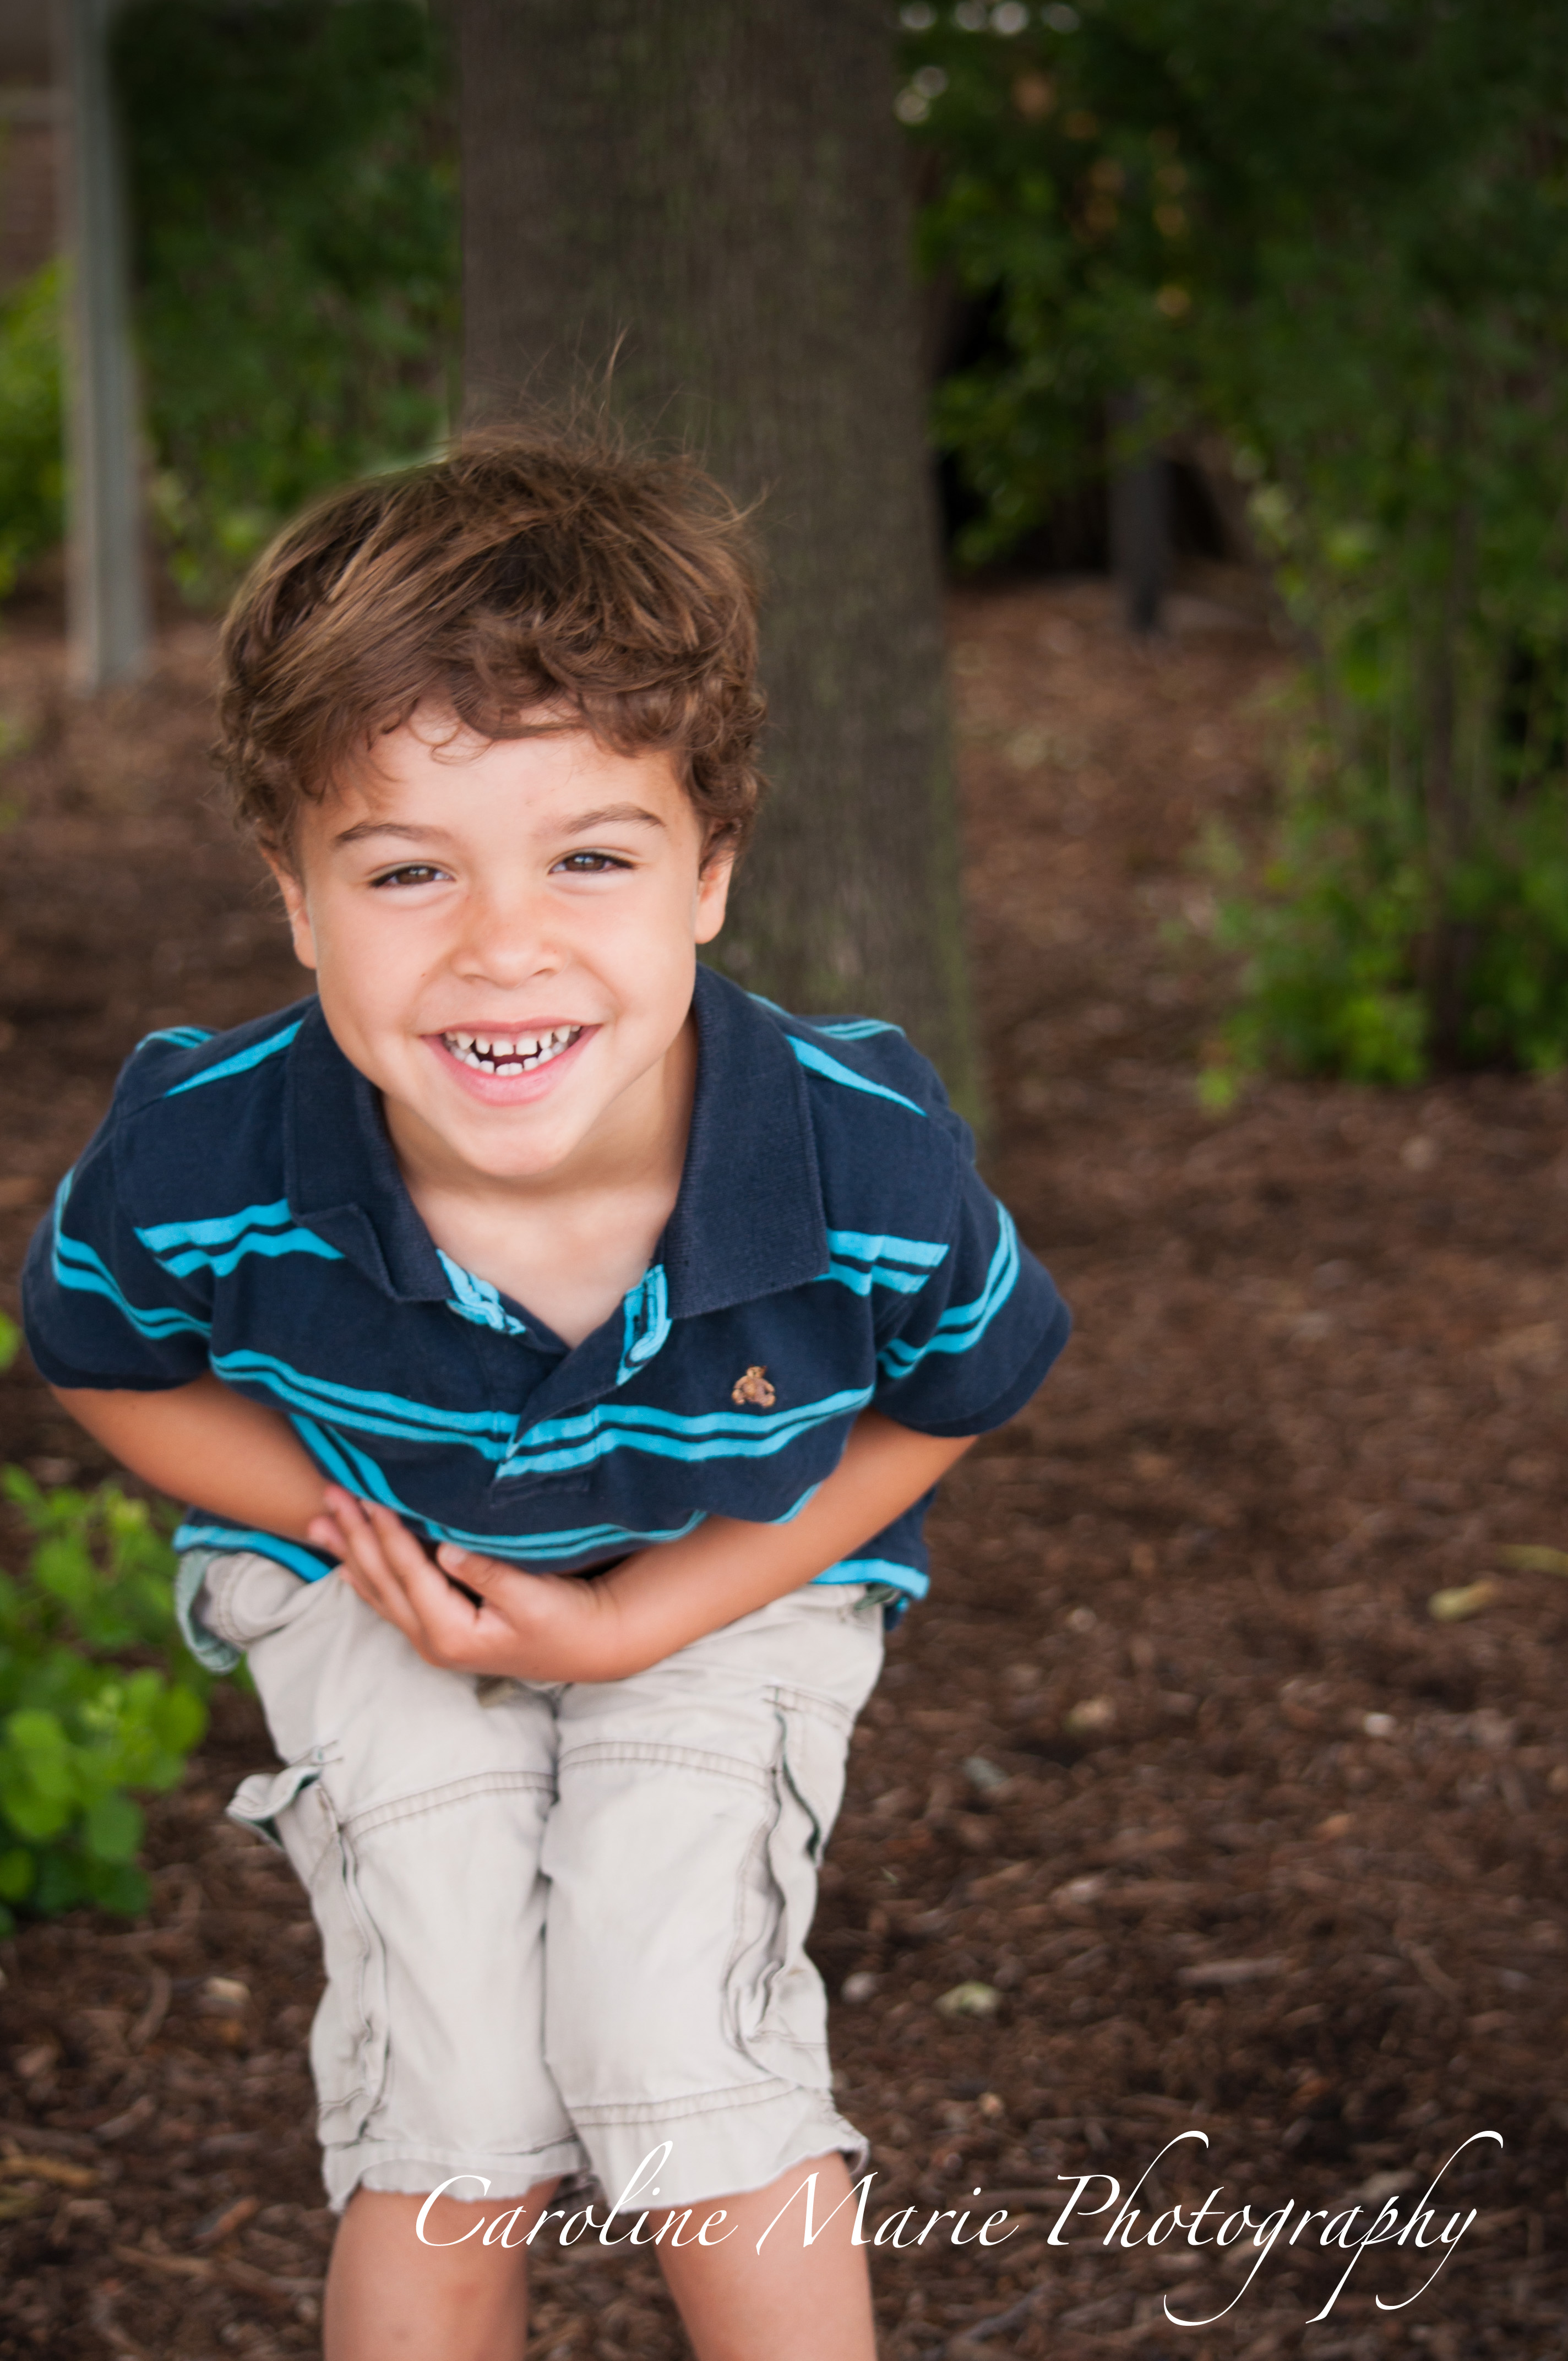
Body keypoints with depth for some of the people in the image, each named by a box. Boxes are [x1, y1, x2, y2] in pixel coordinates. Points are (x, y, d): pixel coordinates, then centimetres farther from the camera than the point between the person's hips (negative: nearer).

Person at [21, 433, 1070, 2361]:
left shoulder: (876, 1169, -33)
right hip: (378, 1575, 0)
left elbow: (938, 1404, -9)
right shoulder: (197, 1163, -32)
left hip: (735, 1577, 0)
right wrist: (346, 1526, -20)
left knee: (675, 2043, -15)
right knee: (445, 2125, -9)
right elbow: (104, 1362, -6)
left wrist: (642, 1622, -17)